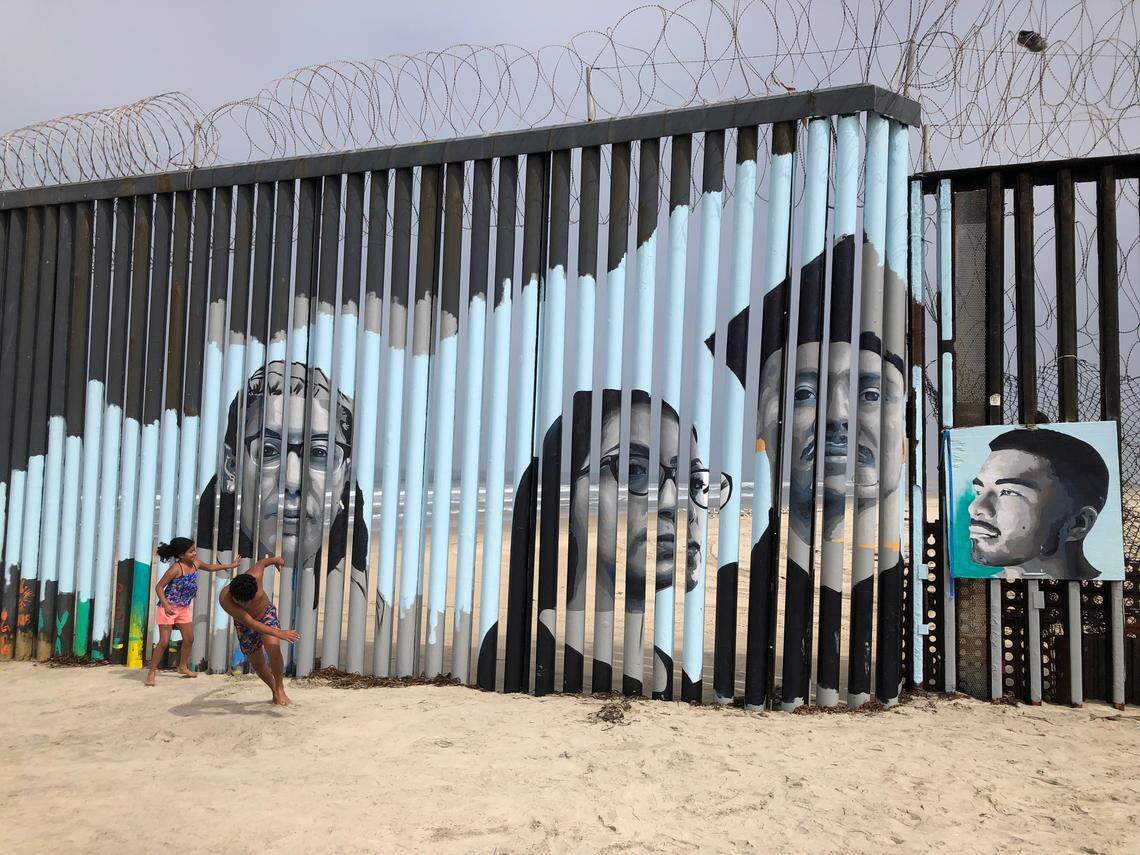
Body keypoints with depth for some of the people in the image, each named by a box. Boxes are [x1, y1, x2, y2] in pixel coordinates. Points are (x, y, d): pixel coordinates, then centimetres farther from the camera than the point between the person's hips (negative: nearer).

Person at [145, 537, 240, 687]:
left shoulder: (195, 564, -1)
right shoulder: (176, 568, -23)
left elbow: (210, 568, 20)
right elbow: (159, 587, -21)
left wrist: (230, 566, 23)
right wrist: (165, 605, -33)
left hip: (184, 608, 8)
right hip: (169, 608, -8)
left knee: (189, 639, 13)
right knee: (164, 642, -8)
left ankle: (183, 667, 33)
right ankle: (151, 672, 4)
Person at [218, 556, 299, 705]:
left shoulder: (255, 576, -34)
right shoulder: (225, 598, -38)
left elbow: (262, 562, -8)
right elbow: (250, 623, -42)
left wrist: (275, 560, 15)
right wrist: (279, 633, -50)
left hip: (266, 614, 0)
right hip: (245, 625, 1)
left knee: (273, 648, -24)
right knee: (258, 664, 7)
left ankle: (280, 688, -6)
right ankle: (275, 691, 33)